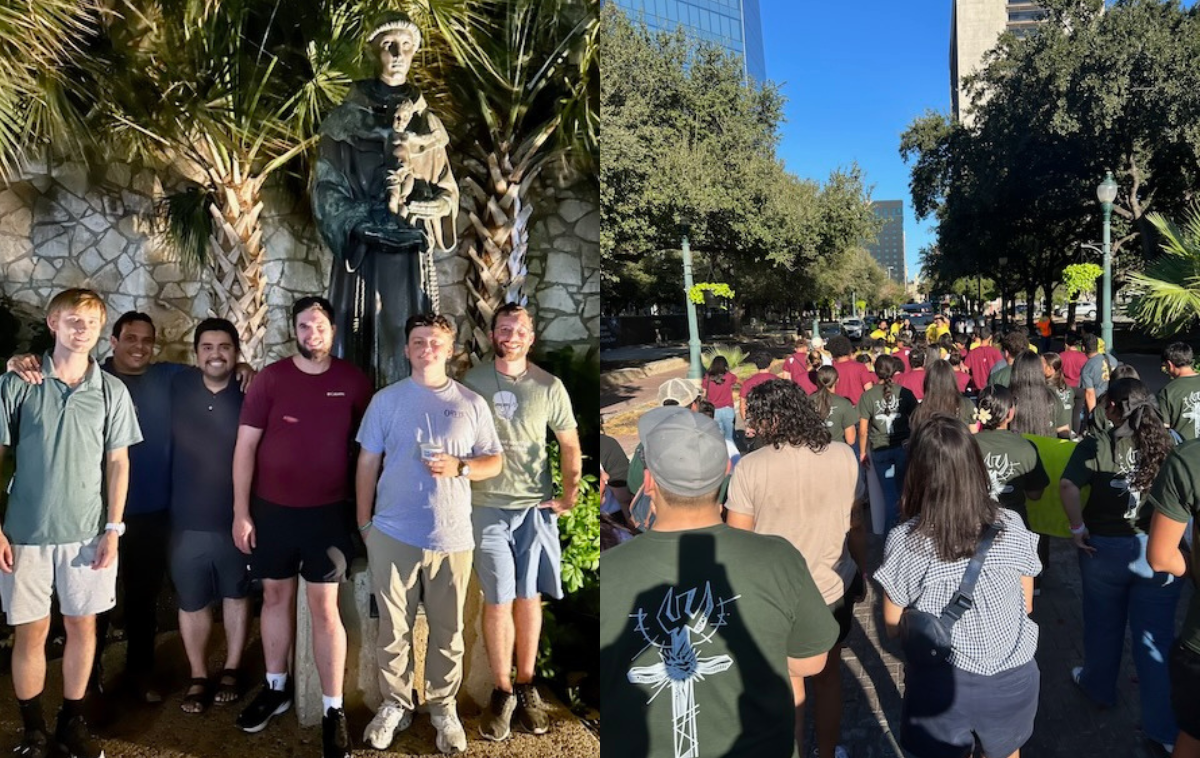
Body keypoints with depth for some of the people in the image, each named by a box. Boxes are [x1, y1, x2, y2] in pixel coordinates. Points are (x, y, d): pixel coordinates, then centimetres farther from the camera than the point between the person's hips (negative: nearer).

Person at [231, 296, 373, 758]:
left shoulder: (353, 382, -3)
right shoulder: (270, 379, -3)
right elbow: (245, 446, -2)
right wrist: (241, 511, -5)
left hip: (328, 512, -1)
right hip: (271, 510, 2)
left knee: (324, 607, 0)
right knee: (276, 596, 14)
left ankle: (333, 709, 9)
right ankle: (276, 688, 33)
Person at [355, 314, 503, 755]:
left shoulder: (472, 404, 1)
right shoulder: (386, 400, 1)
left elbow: (494, 462, 5)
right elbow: (368, 464, 5)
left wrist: (459, 467, -14)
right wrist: (364, 522, 3)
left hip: (453, 539, 0)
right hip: (393, 536, 0)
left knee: (448, 632, 12)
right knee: (394, 629, 11)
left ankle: (444, 708, 29)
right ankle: (395, 705, 30)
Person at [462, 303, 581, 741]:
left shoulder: (549, 387, 1)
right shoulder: (471, 382, -2)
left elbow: (570, 445, 9)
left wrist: (569, 496, 3)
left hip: (536, 508, 1)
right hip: (488, 508, -1)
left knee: (529, 600, 9)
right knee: (498, 602, 1)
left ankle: (526, 688, 23)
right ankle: (502, 692, 15)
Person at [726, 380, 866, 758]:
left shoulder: (751, 466, -19)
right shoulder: (844, 456, -9)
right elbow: (855, 525, 0)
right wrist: (861, 572, 16)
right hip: (835, 588, 3)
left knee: (788, 684, 17)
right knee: (828, 676, 24)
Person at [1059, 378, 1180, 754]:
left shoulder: (1096, 446, -10)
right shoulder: (1172, 444, -2)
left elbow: (1068, 486, -24)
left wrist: (1078, 529, -14)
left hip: (1106, 548, -2)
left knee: (1103, 624, 20)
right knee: (1157, 636, 10)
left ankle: (1098, 686, 43)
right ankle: (1166, 729, 18)